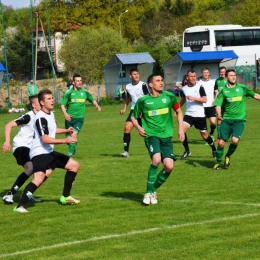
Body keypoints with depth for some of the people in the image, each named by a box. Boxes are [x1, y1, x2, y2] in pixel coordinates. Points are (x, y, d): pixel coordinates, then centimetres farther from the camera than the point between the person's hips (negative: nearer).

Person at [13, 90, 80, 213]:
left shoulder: (50, 114, 13)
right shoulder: (41, 118, -19)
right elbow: (45, 139, -27)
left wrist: (66, 130, 26)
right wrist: (65, 140, -29)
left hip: (49, 152, 10)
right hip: (39, 153, -10)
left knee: (74, 165, 15)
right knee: (39, 179, -32)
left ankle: (65, 197, 22)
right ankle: (19, 206, -31)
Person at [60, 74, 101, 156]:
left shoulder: (84, 92, 5)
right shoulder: (68, 93, -2)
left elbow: (92, 100, 22)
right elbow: (62, 105, -3)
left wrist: (97, 105, 1)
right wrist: (65, 114, -19)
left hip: (79, 118, 0)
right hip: (69, 118, 0)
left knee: (74, 134, -22)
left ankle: (70, 153, -17)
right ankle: (73, 149, 38)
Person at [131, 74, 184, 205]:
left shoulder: (169, 97, 3)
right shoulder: (143, 101, -2)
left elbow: (178, 111, 19)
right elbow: (134, 117, 12)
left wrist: (181, 128, 9)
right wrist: (138, 127, -8)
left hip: (166, 136, 3)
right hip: (151, 135, -3)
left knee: (169, 166, -10)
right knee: (156, 159, -29)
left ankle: (153, 189, 16)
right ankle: (149, 192, -14)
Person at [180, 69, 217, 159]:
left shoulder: (199, 87, -8)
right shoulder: (184, 89, 4)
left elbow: (204, 100, -15)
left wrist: (193, 98, -25)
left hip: (200, 115, -3)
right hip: (189, 114, 3)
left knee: (204, 135, 6)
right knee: (182, 130, -19)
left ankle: (214, 150, 30)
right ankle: (187, 151, -3)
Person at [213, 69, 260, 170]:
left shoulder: (242, 88, 5)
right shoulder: (223, 91, 3)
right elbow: (218, 105, -4)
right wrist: (219, 114, -22)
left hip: (239, 120, -1)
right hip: (226, 120, 1)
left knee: (235, 140, -21)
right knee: (221, 142, -5)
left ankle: (228, 156, 8)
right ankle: (218, 162, 17)